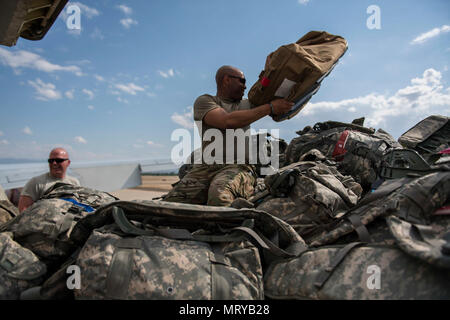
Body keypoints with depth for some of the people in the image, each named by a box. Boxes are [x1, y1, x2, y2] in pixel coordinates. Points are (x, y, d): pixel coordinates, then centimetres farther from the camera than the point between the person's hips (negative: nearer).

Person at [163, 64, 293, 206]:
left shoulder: (246, 105, 26)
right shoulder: (204, 101, 10)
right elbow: (227, 121, -9)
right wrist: (270, 108, -5)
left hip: (239, 167, 1)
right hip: (205, 168, 0)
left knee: (219, 195, -36)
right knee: (170, 202, -26)